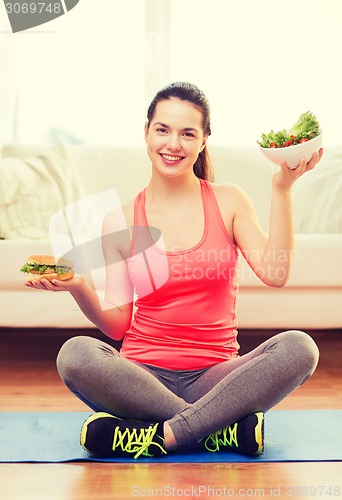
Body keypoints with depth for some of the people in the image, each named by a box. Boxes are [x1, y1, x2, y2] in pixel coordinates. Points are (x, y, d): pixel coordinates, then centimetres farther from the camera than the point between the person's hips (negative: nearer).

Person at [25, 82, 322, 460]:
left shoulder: (229, 202, 6)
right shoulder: (120, 223, 6)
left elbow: (274, 273, -9)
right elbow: (118, 325, 5)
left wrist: (281, 188, -11)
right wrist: (80, 289, -14)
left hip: (214, 378, 0)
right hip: (145, 377, 0)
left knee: (298, 347, -27)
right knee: (74, 353, -30)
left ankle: (160, 436, -27)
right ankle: (227, 431, -24)